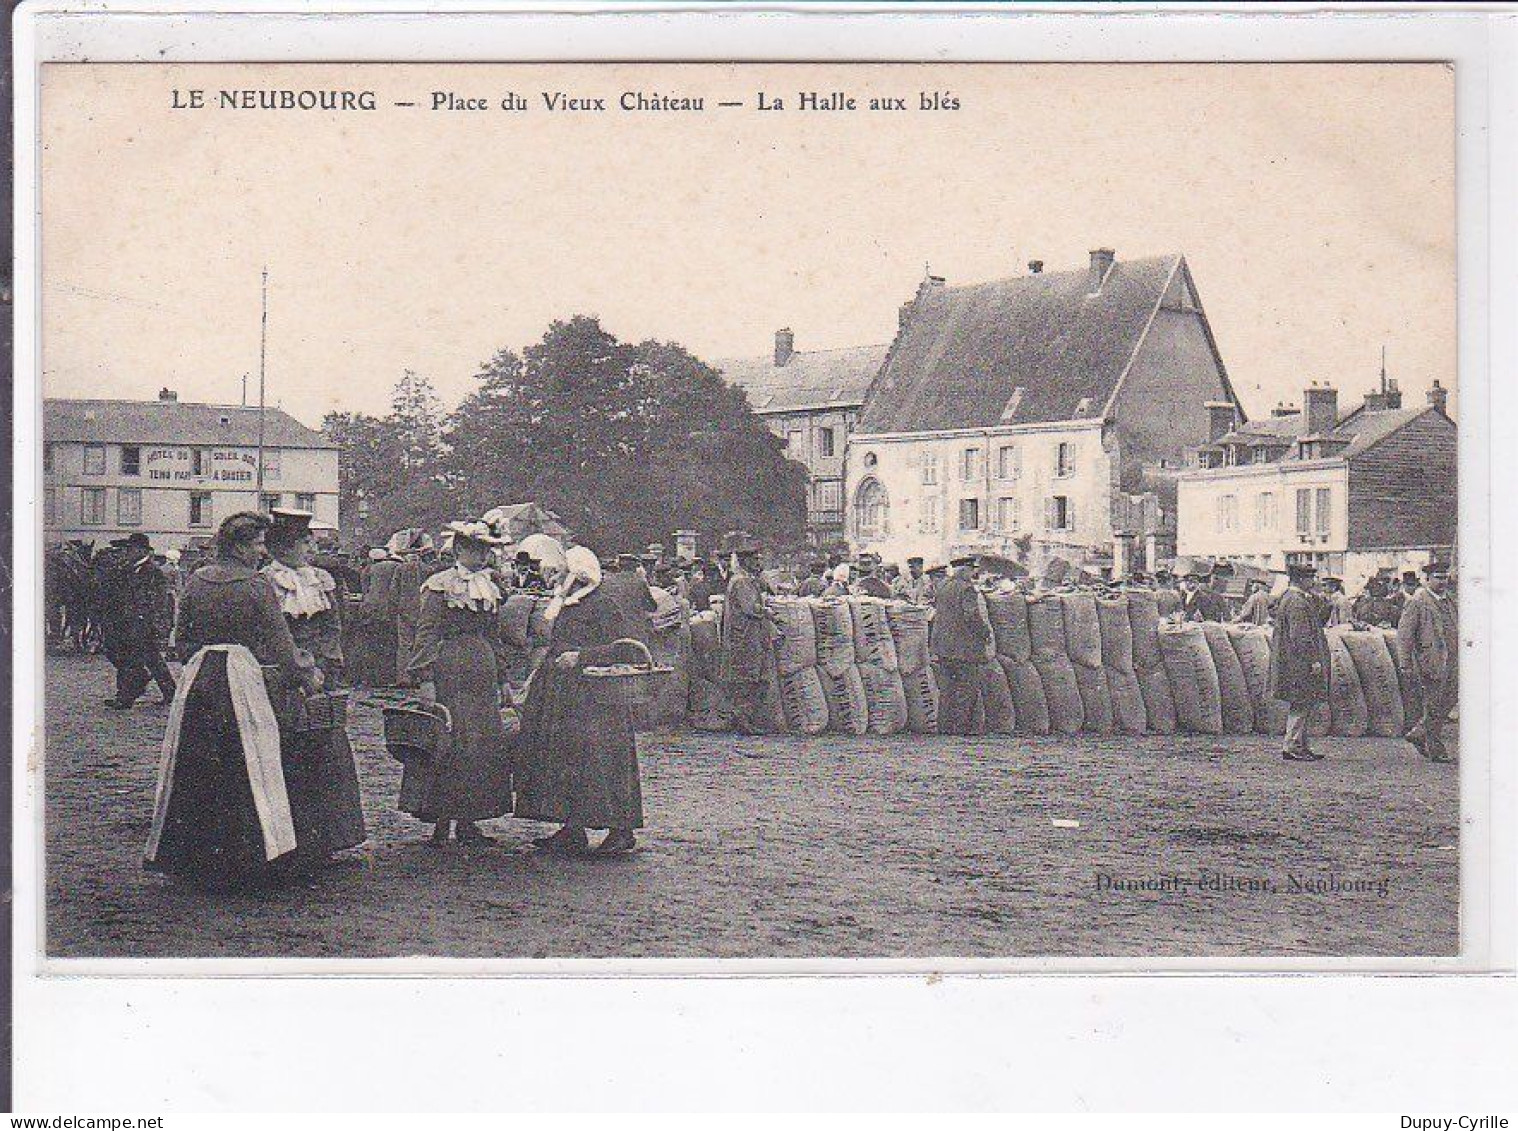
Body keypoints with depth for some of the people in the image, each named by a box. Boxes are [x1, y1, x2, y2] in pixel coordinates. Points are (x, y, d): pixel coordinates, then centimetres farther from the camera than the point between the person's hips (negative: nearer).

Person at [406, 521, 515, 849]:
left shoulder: (489, 588, 16)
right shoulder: (440, 586, -5)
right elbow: (426, 634, -9)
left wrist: (499, 681, 20)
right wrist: (425, 680, -17)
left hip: (483, 674, 7)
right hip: (449, 673, -7)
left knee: (486, 745, 5)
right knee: (449, 745, -7)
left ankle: (467, 821, 13)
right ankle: (442, 824, 0)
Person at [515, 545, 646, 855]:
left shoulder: (603, 605, -11)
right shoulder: (567, 606, 15)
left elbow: (629, 643, -18)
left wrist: (581, 657, -20)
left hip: (594, 697, -9)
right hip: (562, 698, 9)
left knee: (597, 760, -10)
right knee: (564, 759, 8)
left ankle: (622, 831, -3)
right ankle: (572, 830, 14)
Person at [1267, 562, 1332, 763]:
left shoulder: (1287, 598, 16)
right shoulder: (1297, 602, -18)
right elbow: (1301, 636, -22)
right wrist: (1314, 660, -20)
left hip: (1292, 662, 11)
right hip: (1299, 663, -11)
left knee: (1301, 706, 14)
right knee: (1299, 705, -6)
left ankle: (1300, 746, 18)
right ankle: (1292, 746, -4)